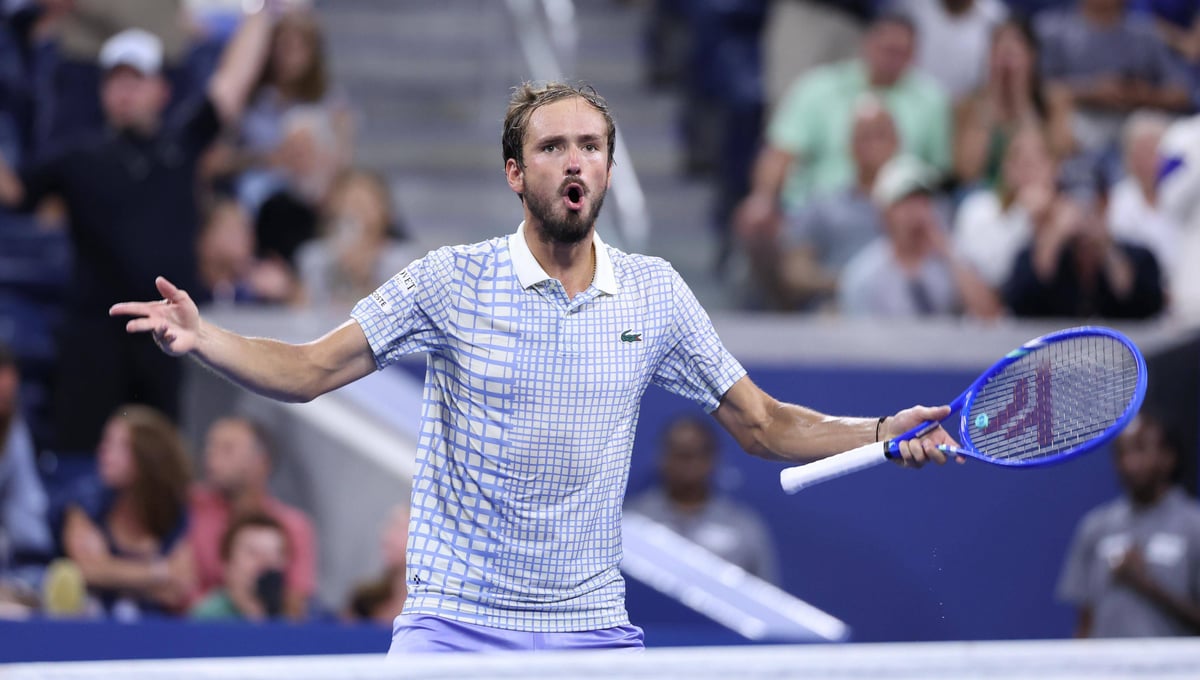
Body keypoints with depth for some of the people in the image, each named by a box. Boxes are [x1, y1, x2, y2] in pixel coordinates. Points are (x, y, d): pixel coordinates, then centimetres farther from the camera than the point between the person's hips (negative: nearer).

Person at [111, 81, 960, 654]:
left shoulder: (656, 293, 5)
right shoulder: (451, 282, -3)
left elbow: (762, 424, 11)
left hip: (592, 628, 2)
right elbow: (305, 371, -4)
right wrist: (200, 338, -22)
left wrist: (881, 433, -4)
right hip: (454, 626, -2)